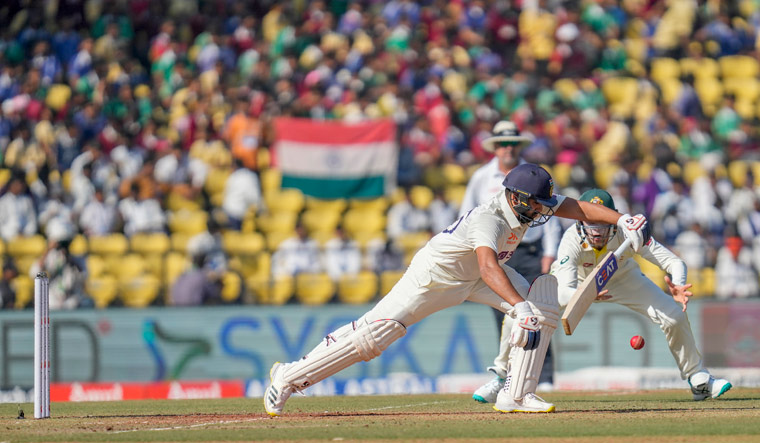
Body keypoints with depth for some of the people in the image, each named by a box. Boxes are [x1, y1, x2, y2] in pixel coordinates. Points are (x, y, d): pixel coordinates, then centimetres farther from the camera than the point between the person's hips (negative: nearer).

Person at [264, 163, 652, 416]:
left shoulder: (530, 203, -13)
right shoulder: (488, 218, -37)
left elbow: (578, 208, -12)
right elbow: (488, 266, -53)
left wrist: (622, 220, -27)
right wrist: (519, 307, -66)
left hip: (474, 277, 8)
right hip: (436, 274, -8)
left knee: (545, 304, -10)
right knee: (373, 334, -15)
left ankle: (516, 395, -9)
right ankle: (289, 377, -2)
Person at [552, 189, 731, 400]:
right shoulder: (571, 241, -38)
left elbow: (674, 262, -33)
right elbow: (564, 294, -47)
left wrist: (678, 286, -56)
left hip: (622, 277, 1)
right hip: (579, 282, -1)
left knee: (675, 316, -11)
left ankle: (698, 379, 11)